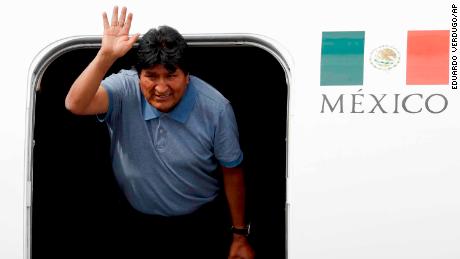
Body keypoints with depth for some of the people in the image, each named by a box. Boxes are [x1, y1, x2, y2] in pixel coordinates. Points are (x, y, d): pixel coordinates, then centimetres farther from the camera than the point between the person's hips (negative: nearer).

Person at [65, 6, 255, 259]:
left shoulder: (215, 109, -19)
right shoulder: (124, 90, -19)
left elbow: (232, 172, -8)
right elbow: (75, 104, -35)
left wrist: (240, 235, -3)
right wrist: (106, 56, -45)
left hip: (199, 226, -1)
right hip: (136, 223, 1)